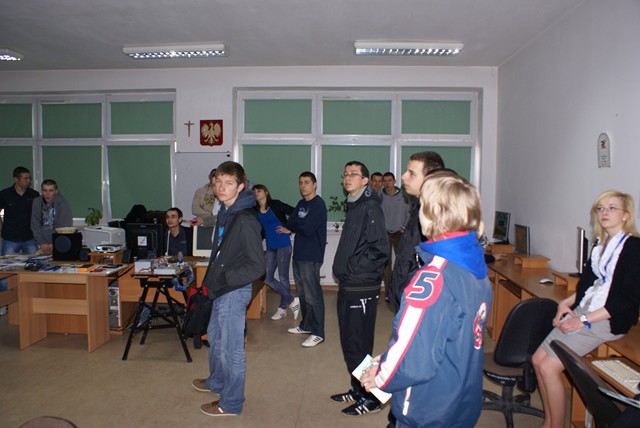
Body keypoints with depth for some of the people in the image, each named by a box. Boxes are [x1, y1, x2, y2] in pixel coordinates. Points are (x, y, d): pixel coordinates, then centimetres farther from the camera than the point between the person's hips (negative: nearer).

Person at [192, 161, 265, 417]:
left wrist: (223, 279, -19)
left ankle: (231, 403, 24)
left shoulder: (245, 220, -22)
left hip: (235, 292, -10)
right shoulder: (224, 213, 7)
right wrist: (210, 281, 14)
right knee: (215, 337, 26)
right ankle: (217, 382, 49)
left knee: (231, 348, 5)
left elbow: (257, 267, -22)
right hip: (220, 290, 10)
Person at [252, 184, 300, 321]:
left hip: (283, 245, -6)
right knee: (267, 277, 3)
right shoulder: (256, 211, 9)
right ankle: (292, 301, 16)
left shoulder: (275, 205, -7)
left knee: (283, 277, 1)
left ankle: (282, 308, 16)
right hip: (270, 247, 7)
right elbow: (261, 231, 16)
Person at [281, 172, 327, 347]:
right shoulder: (301, 203, 15)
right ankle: (306, 325, 29)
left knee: (313, 295, -5)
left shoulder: (318, 204, -11)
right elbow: (290, 223, 10)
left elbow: (307, 229, -18)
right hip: (299, 254, 8)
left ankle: (318, 333, 2)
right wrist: (300, 227, -6)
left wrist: (295, 226, -2)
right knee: (302, 293, 16)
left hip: (311, 257, -8)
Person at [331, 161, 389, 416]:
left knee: (358, 345, 1)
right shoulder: (353, 207, 14)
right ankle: (357, 390, 34)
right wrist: (343, 270, 10)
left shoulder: (370, 207, -14)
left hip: (362, 288, -9)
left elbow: (380, 249, -21)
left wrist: (353, 268, -15)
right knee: (349, 342, 18)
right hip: (348, 286, 9)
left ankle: (369, 398, 18)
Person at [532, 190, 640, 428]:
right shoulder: (601, 244, 14)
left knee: (549, 367, -14)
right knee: (538, 360, 0)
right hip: (581, 312, 8)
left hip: (607, 320, -8)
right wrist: (566, 303, 2)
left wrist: (584, 320, -19)